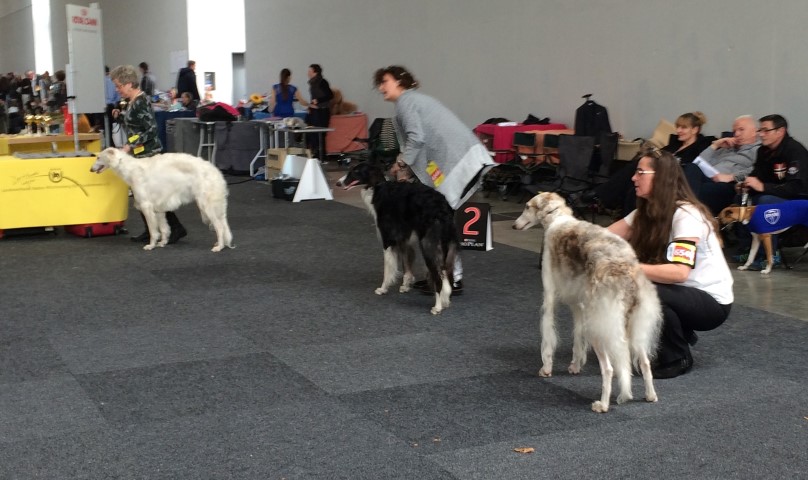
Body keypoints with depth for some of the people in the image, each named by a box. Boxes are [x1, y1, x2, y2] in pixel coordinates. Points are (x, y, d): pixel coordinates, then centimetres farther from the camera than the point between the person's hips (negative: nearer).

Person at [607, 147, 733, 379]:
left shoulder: (686, 215, -23)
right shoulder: (647, 211, 2)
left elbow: (679, 272, -35)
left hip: (712, 302, -8)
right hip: (682, 292, 8)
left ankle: (677, 358, -8)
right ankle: (681, 334, 11)